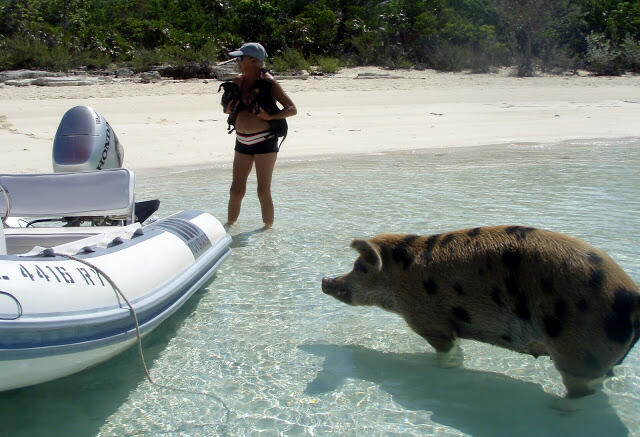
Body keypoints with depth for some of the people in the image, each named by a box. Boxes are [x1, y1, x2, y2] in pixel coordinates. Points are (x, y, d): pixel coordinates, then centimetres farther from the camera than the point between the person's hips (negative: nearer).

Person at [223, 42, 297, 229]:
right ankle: (229, 225, 24)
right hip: (242, 142, 5)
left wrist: (270, 116, -20)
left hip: (264, 141, -5)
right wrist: (233, 104, -5)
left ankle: (268, 228, 15)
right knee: (236, 191, 8)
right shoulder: (238, 81, 9)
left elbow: (292, 109, -6)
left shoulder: (268, 82, -7)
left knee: (263, 192, -1)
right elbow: (227, 109, 18)